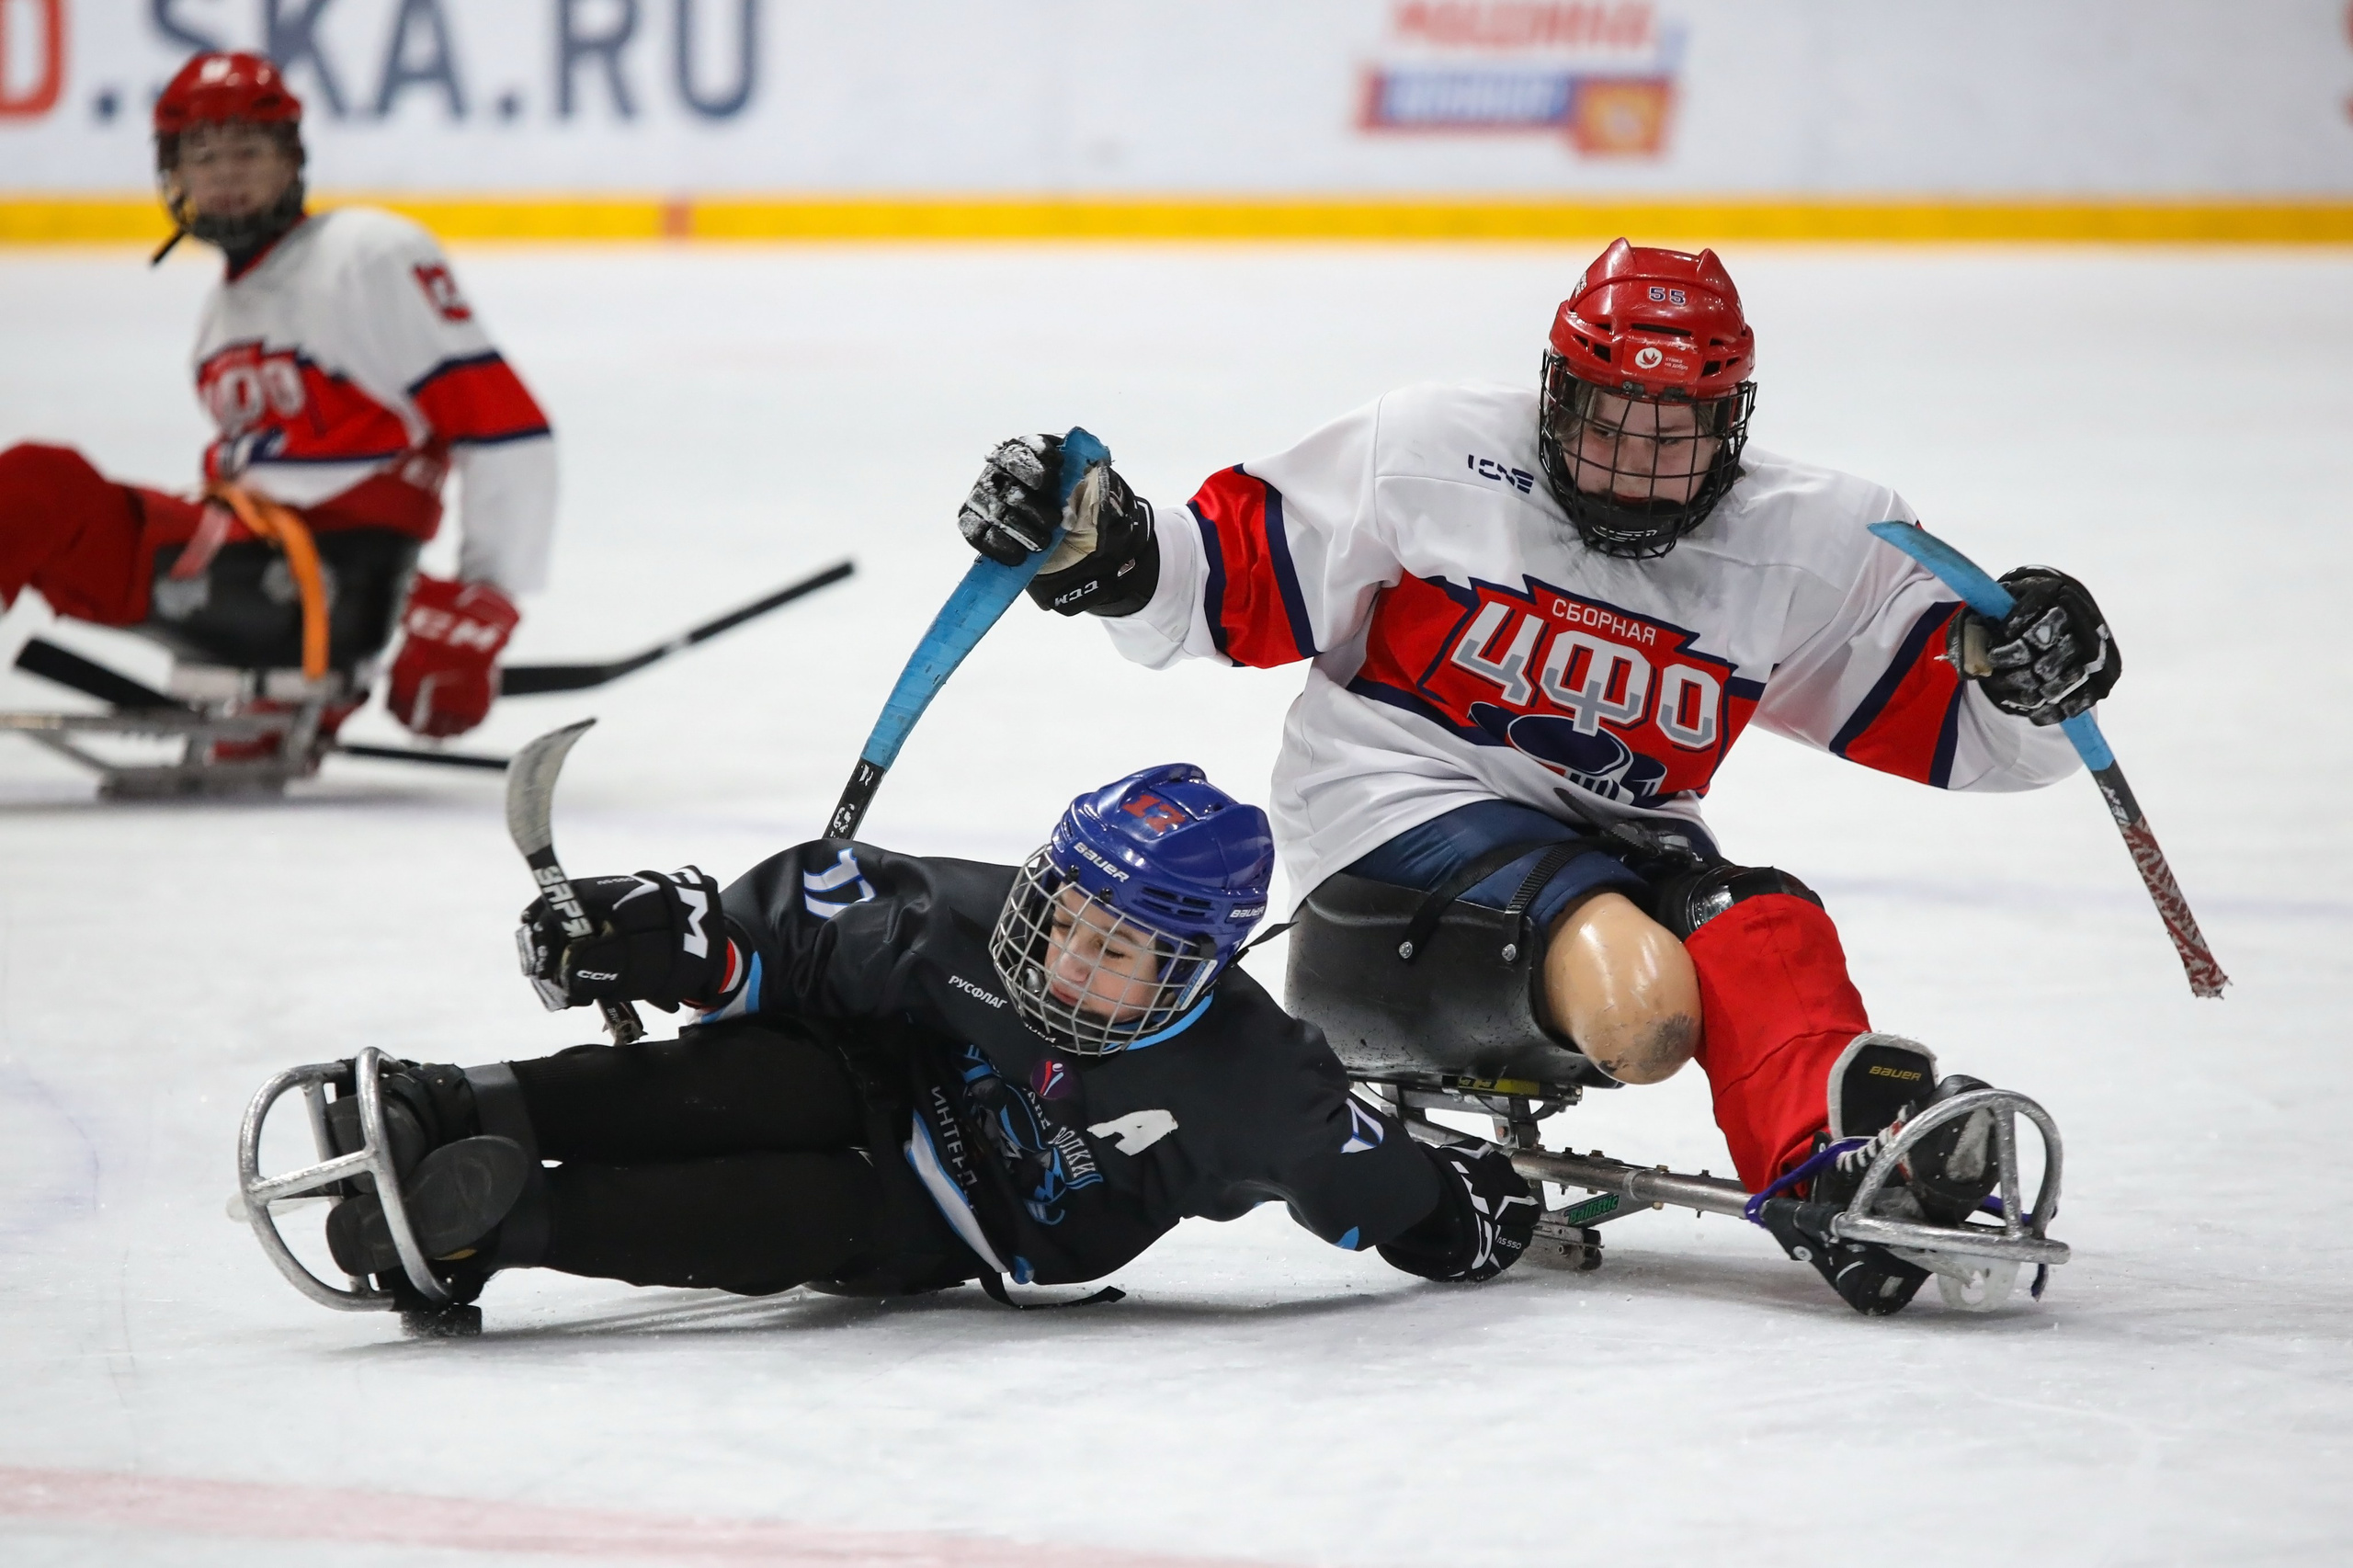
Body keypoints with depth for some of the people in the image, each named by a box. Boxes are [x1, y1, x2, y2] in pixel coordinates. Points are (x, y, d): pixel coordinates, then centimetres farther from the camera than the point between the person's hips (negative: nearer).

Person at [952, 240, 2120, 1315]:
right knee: (1636, 997, -34)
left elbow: (1950, 716, 3)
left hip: (1619, 847, 4)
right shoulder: (1432, 457, -4)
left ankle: (1842, 1173, -54)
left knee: (1767, 935, -31)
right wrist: (1105, 553, -17)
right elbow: (1234, 577, 1)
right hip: (1403, 814, -3)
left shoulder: (1805, 542, 3)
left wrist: (2028, 678, -18)